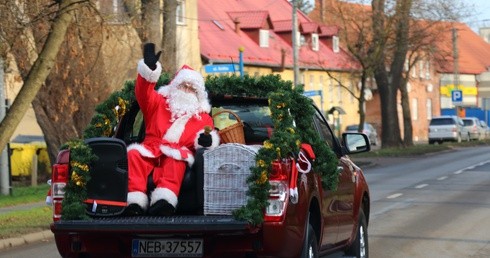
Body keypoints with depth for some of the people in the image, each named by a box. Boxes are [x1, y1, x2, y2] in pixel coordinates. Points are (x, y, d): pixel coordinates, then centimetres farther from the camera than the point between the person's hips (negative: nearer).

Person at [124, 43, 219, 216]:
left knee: (176, 160, -40)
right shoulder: (159, 103, 25)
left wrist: (206, 139, -17)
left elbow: (206, 135, 11)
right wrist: (149, 68, -12)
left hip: (179, 153, -2)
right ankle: (135, 200, -48)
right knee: (134, 154, -33)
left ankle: (165, 199, -62)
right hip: (152, 149, 2)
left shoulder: (202, 116, 24)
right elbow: (143, 93, 6)